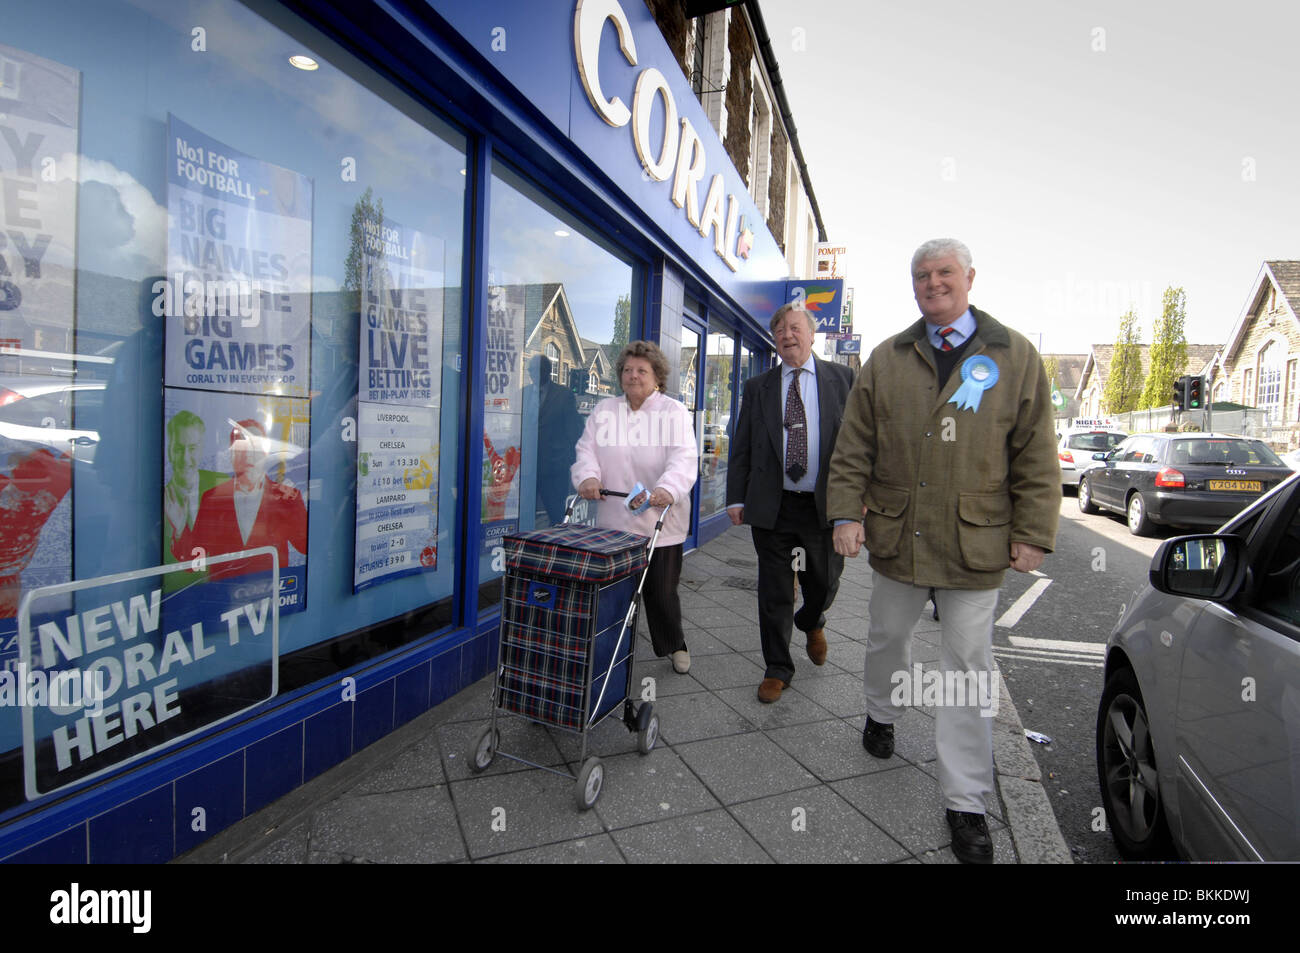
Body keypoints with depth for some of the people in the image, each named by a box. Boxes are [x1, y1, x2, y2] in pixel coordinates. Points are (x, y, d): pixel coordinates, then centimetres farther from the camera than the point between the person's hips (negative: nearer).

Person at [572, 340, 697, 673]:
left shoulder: (674, 412, 1)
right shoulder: (604, 410, 12)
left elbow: (684, 458, -13)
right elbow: (587, 449, 5)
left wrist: (667, 488, -32)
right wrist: (588, 476, -17)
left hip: (659, 524, -2)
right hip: (614, 522, 3)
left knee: (661, 592, 5)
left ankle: (676, 646, 31)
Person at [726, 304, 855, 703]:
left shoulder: (843, 379, 4)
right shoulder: (758, 387, 7)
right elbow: (741, 447, 7)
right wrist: (736, 498, 1)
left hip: (826, 505, 0)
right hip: (772, 506, 1)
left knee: (825, 583, 13)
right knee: (774, 593, 6)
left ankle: (811, 622, 48)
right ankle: (778, 670, 22)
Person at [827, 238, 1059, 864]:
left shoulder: (1015, 357, 2)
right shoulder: (886, 359, 6)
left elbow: (1036, 458, 1)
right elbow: (853, 447, 5)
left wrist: (1033, 533, -3)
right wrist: (847, 512, -3)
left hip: (975, 545, -2)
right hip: (894, 537, 2)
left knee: (967, 669, 5)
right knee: (886, 639, 20)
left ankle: (965, 802, 19)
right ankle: (881, 715, 49)